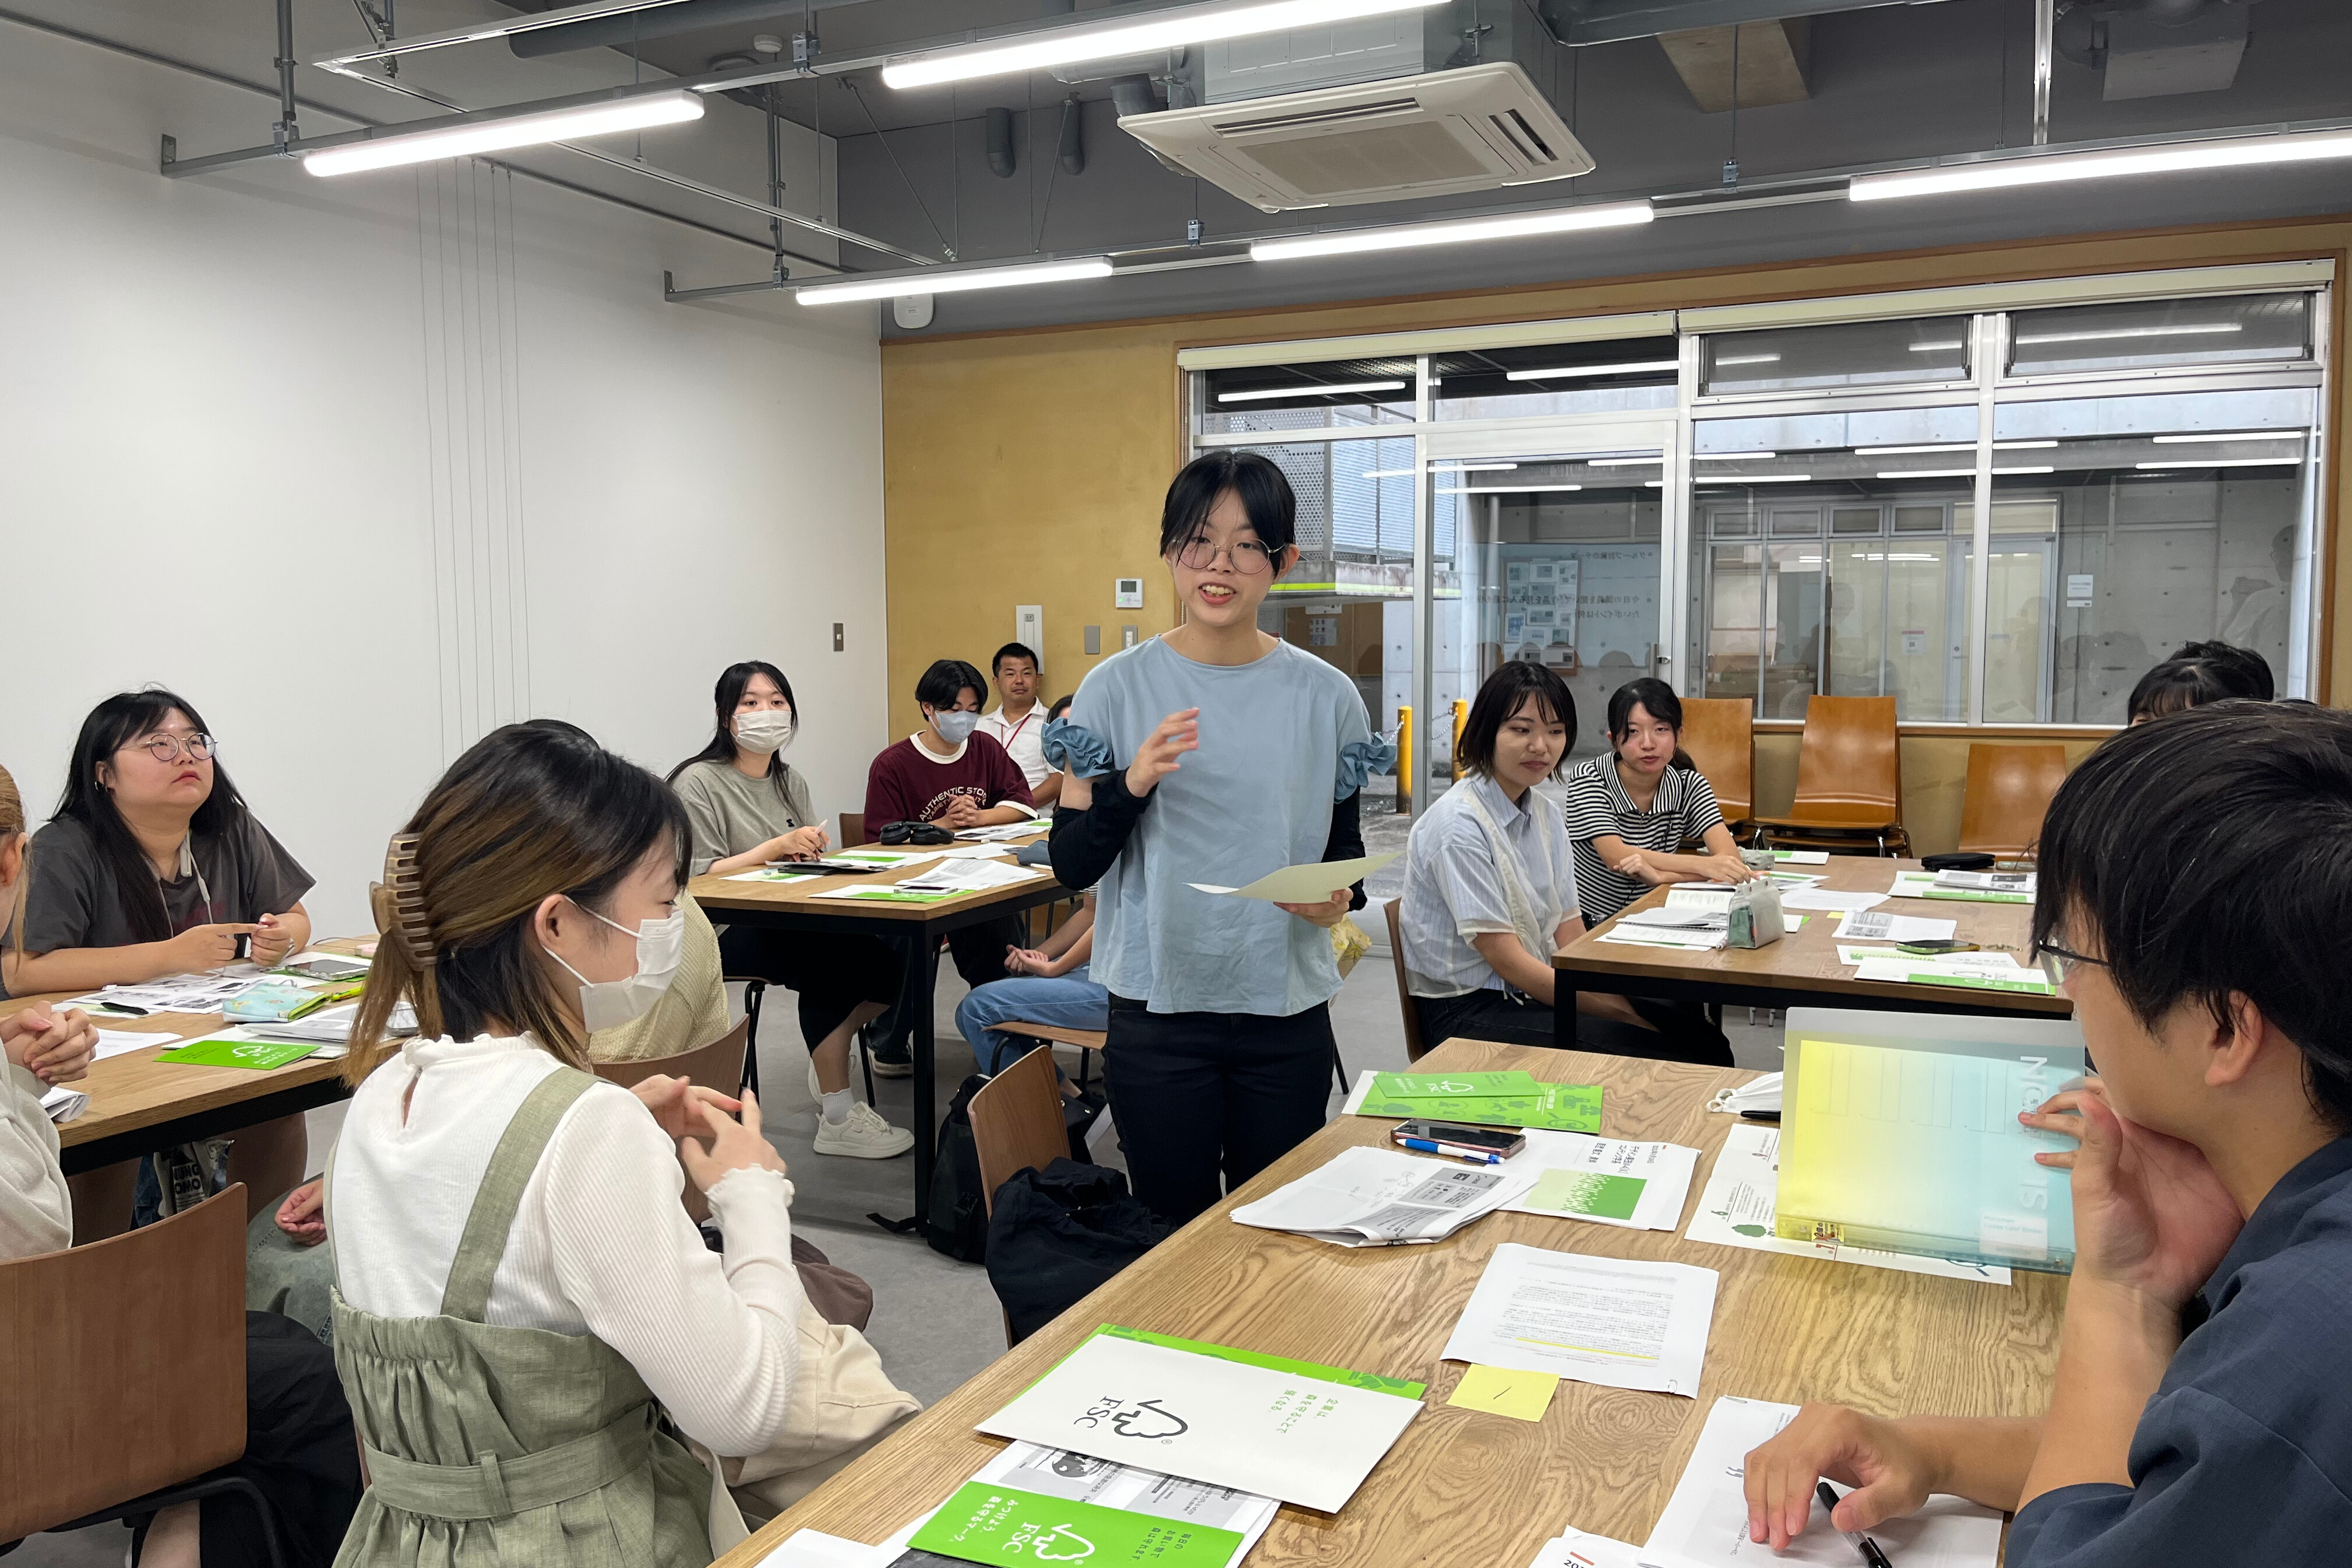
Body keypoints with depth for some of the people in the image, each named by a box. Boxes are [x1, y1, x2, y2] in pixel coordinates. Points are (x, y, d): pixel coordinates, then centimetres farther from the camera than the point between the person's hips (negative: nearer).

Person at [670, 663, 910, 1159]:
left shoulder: (790, 780, 17)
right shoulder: (699, 783, -5)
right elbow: (698, 877, -13)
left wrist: (813, 847, -6)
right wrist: (777, 847, -19)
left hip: (792, 921, 7)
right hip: (724, 931, -7)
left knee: (897, 956, -18)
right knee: (831, 960, -33)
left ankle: (827, 1065, 8)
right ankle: (838, 1118, -21)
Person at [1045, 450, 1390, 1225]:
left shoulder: (1325, 696, 0)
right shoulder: (1117, 688, -4)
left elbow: (1346, 845, 10)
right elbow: (1072, 864, -3)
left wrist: (1341, 896, -12)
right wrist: (1132, 786, -21)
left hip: (1287, 1012, 2)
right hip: (1157, 1008, -1)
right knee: (1173, 1228, 9)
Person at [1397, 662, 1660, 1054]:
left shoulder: (1545, 814, 10)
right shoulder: (1459, 825, -15)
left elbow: (1571, 937, 6)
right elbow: (1507, 960, -18)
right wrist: (1620, 1009, -19)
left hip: (1536, 990, 7)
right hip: (1465, 1011, -7)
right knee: (1630, 1044, -25)